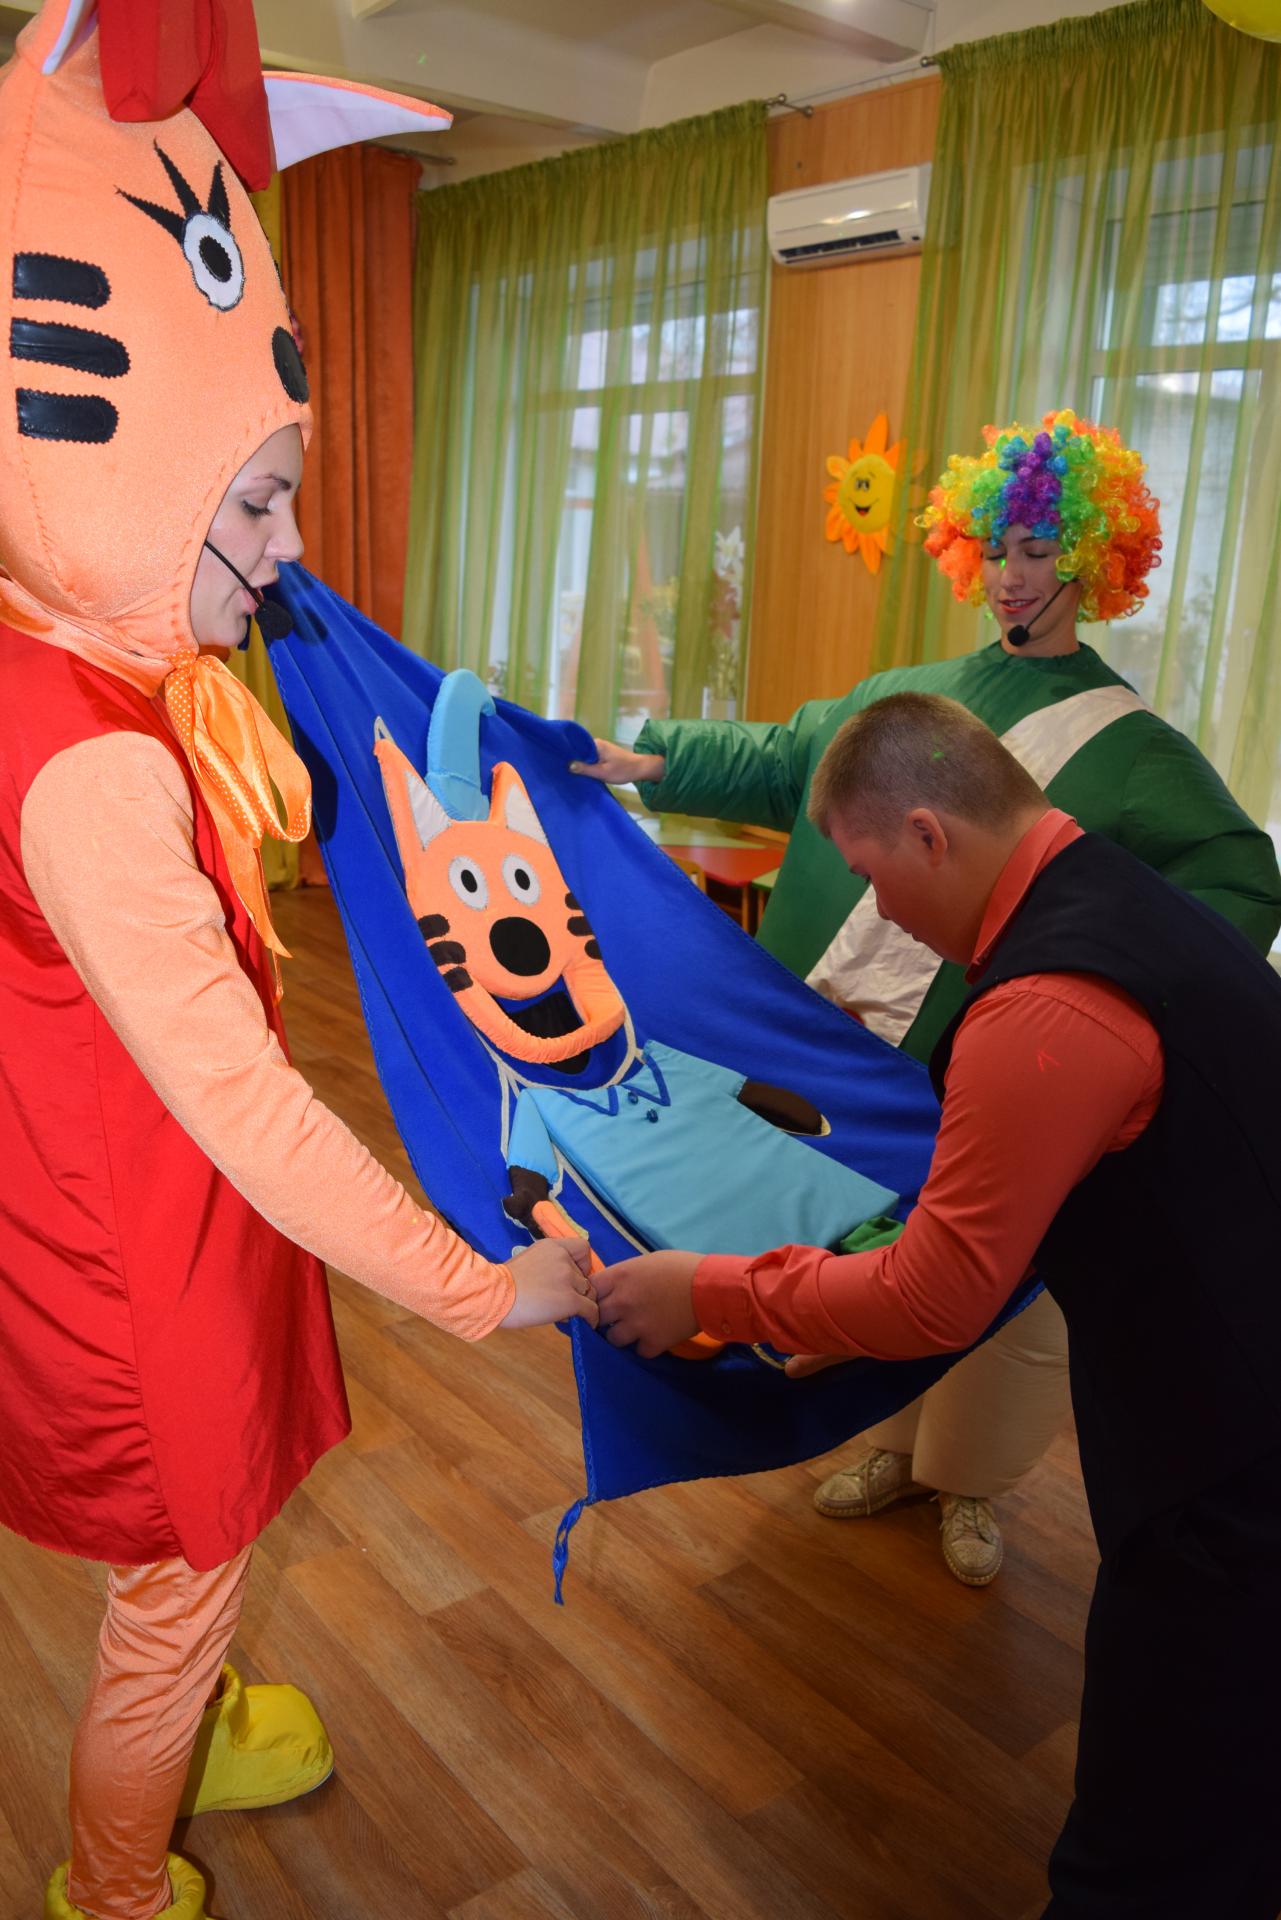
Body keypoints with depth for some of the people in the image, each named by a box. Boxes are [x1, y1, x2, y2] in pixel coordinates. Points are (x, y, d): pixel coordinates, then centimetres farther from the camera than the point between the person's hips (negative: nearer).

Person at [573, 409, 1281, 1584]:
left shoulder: (1130, 749, -4)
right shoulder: (905, 698, 9)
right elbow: (779, 764, 16)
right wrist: (655, 761, 7)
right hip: (862, 1048, 4)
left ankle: (972, 1486, 33)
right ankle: (896, 1447, 40)